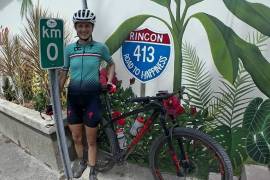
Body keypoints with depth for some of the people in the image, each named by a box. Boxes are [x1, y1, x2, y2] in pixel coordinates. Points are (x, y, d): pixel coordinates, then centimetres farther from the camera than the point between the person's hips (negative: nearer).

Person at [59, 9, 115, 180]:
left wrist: (109, 82, -1)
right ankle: (81, 161, 45)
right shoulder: (69, 48, 1)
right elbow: (64, 73, 7)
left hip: (92, 96, -2)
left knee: (91, 140, 8)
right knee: (76, 137, 16)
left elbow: (111, 64, 12)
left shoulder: (100, 47, -5)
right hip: (73, 96, 3)